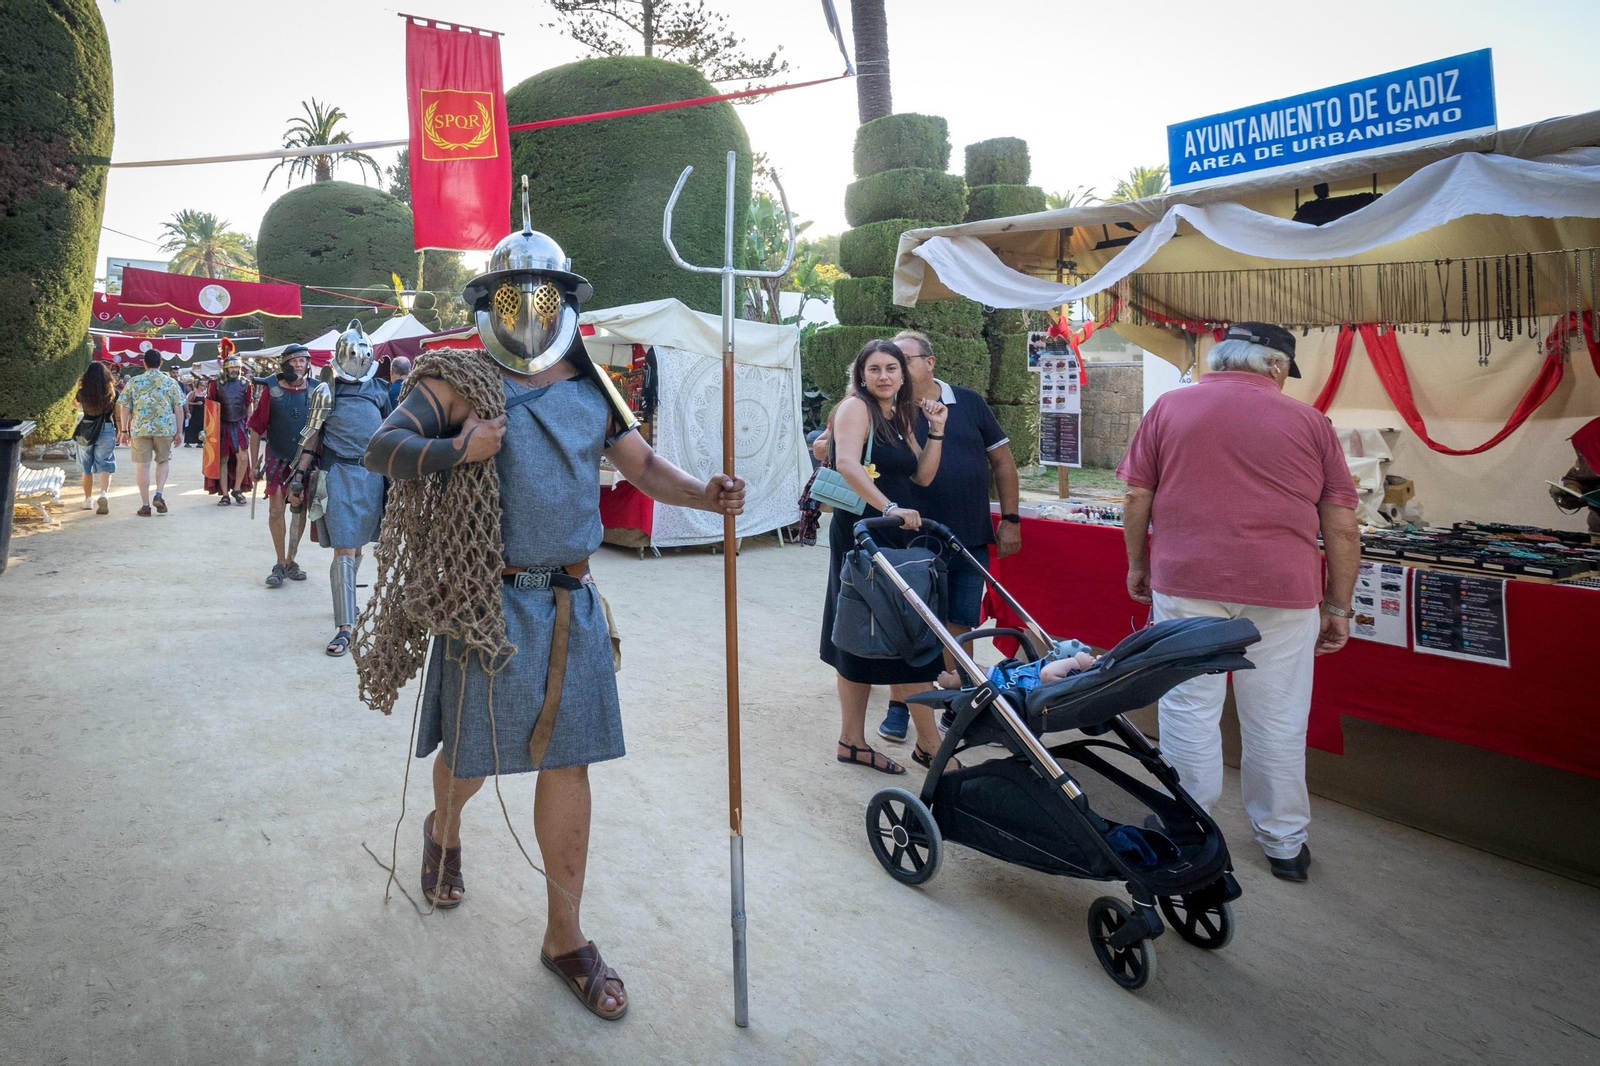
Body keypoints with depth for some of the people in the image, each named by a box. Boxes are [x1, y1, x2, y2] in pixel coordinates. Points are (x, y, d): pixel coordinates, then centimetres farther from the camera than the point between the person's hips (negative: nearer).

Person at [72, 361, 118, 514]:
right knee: (105, 466, -2)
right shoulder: (113, 392, -6)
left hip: (86, 431, 2)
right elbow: (118, 414, 2)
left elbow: (75, 404, 20)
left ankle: (88, 500, 23)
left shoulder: (82, 392, -3)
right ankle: (103, 494, -26)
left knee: (87, 469, 14)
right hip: (107, 431, -1)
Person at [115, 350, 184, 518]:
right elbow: (178, 409, 2)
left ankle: (145, 505, 6)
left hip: (140, 429, 0)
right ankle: (159, 495, 1)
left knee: (142, 465, 4)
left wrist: (124, 431, 8)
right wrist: (179, 431, 8)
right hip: (165, 429, 0)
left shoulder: (133, 382, 2)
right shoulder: (170, 382, 2)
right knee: (163, 461, 18)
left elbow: (125, 409, 1)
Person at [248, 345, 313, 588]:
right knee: (276, 511, -4)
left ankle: (290, 561, 23)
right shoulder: (272, 390, -4)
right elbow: (256, 427, 0)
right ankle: (281, 564, 6)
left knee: (300, 511, 9)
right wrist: (255, 461, -1)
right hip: (278, 459, -1)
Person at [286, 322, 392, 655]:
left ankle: (346, 598, 36)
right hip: (338, 474, -4)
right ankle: (345, 627, -10)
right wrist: (299, 477, -5)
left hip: (372, 474, 4)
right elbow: (312, 436, 1)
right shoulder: (326, 390, 2)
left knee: (358, 544, 16)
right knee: (344, 549, -9)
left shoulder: (380, 390, 11)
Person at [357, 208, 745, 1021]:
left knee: (567, 764, 6)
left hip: (570, 603, 3)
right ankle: (443, 830, 50)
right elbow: (382, 447, -10)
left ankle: (565, 937, 20)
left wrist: (703, 495, -9)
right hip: (486, 599, -3)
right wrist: (454, 452, -28)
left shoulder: (590, 389, 10)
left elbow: (643, 465, 11)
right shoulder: (459, 380, -1)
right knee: (471, 755, 12)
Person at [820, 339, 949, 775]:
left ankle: (853, 740, 18)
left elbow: (922, 477, 14)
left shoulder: (898, 418, 18)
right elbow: (848, 464, -25)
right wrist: (888, 507, -33)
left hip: (894, 537, 9)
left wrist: (936, 430, 5)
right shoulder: (855, 407, -8)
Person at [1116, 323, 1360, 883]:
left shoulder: (1168, 408, 4)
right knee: (1277, 721, 11)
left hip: (1186, 584, 0)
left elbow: (1136, 498, 4)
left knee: (1190, 709, 8)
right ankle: (1284, 843, 25)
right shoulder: (1309, 421, 5)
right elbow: (1342, 527, 4)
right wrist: (1339, 606, 11)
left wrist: (1137, 563, 17)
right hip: (1284, 592, 1)